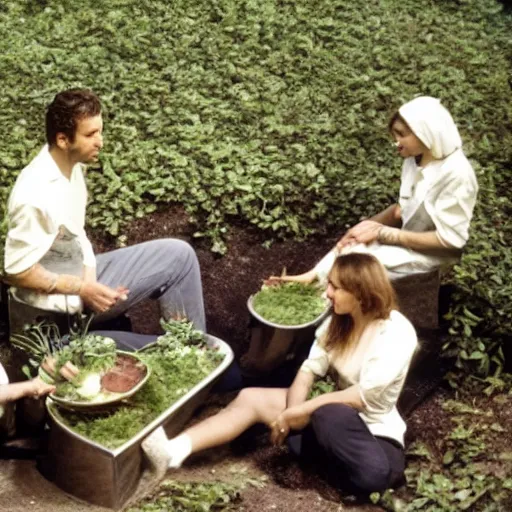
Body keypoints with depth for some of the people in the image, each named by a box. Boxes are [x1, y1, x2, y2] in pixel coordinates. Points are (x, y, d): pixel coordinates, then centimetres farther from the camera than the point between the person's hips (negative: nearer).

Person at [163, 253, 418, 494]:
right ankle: (172, 450, -19)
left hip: (375, 434, -7)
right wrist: (292, 414, -22)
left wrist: (300, 411, -24)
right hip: (338, 416, 7)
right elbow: (309, 369, -5)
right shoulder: (339, 322, 3)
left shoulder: (396, 334, -21)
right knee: (250, 398, -5)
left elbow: (364, 397, -27)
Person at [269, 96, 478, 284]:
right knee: (347, 249, -14)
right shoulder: (414, 161, 2)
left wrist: (383, 233, -22)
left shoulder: (455, 174, -25)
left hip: (433, 255, -8)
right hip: (407, 241, 8)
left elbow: (448, 240, -24)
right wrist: (371, 224, -9)